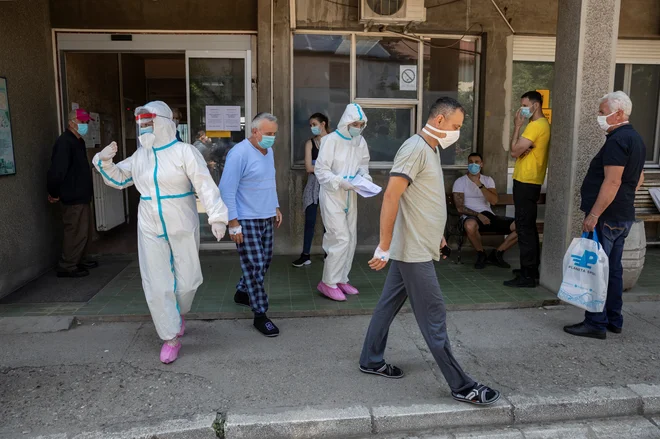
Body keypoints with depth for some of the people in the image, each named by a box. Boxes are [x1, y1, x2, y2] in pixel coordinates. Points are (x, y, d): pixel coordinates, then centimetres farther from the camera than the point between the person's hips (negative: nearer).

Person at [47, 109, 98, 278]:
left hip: (82, 195, 10)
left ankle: (80, 260, 30)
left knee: (84, 230, 17)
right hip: (73, 198, -10)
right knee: (76, 232, -6)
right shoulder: (64, 142, -18)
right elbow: (57, 170, -24)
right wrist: (54, 193, -15)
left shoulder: (78, 141, 14)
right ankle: (67, 267, 3)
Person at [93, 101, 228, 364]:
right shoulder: (139, 155, 6)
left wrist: (217, 216, -32)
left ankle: (179, 312, 42)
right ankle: (171, 337, 17)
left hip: (182, 229, -4)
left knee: (187, 281, 8)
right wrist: (105, 161, -1)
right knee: (157, 286, 3)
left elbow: (205, 184, -21)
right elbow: (118, 179, 19)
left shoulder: (184, 152, -11)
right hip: (150, 230, 4)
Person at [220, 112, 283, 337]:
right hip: (246, 220, -8)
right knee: (255, 266, -5)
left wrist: (276, 207, 20)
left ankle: (242, 292, 38)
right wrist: (233, 223, -20)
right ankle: (260, 315, 6)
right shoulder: (239, 153, -18)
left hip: (266, 218, 8)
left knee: (264, 261, 17)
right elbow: (226, 190, -19)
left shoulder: (269, 151, 8)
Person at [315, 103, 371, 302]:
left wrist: (365, 176, -7)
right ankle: (327, 283, 2)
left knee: (351, 239, 11)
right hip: (332, 196, -7)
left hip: (350, 197, 7)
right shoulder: (331, 140, -16)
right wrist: (341, 182, -25)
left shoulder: (361, 142, 2)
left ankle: (341, 279, 25)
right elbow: (320, 170, -16)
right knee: (341, 239, -11)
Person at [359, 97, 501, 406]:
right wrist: (384, 247, -26)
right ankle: (461, 386, 7)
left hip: (415, 248, 10)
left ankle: (371, 361, 30)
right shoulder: (415, 148, -18)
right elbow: (391, 197, -25)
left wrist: (435, 233, 25)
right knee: (434, 317, -2)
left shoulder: (430, 149, 13)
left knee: (389, 305, 17)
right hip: (413, 251, -10)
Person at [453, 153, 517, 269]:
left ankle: (497, 253, 1)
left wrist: (480, 185, -14)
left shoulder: (488, 180, 15)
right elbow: (460, 208, -6)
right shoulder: (460, 182, 4)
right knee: (470, 226, -43)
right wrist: (478, 215, -17)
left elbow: (494, 201, -3)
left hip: (488, 215, 4)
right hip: (471, 216, -4)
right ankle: (481, 254, -13)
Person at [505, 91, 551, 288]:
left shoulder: (536, 126, -16)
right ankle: (532, 268, 28)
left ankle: (527, 275, -5)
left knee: (524, 228, -9)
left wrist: (517, 126, -11)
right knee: (529, 227, 17)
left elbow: (515, 151, -19)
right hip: (529, 182, 11)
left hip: (526, 183, -11)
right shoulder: (542, 124, 17)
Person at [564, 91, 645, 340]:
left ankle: (596, 324, 2)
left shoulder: (617, 140, -17)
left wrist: (593, 214, -24)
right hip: (624, 216, 10)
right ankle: (614, 320, 23)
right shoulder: (636, 139, 16)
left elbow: (612, 181, -24)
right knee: (613, 269, 15)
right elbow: (639, 178, 24)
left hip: (607, 217, -10)